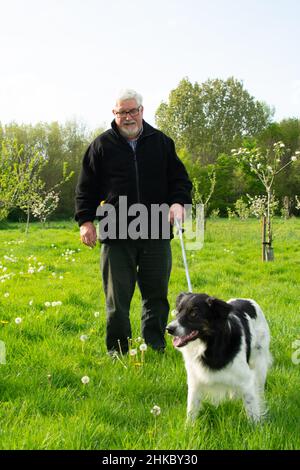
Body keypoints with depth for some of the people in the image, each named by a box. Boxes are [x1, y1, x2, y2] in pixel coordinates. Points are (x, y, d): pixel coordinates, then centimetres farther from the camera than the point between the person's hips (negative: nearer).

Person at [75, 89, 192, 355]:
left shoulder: (162, 142, 9)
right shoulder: (102, 145, 5)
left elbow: (180, 180, 13)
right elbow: (86, 188, 8)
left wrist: (178, 202, -6)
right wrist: (85, 220, -1)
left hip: (156, 234, 2)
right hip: (116, 235, -1)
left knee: (157, 296, 8)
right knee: (117, 299, 3)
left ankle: (155, 349, 21)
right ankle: (117, 352, 15)